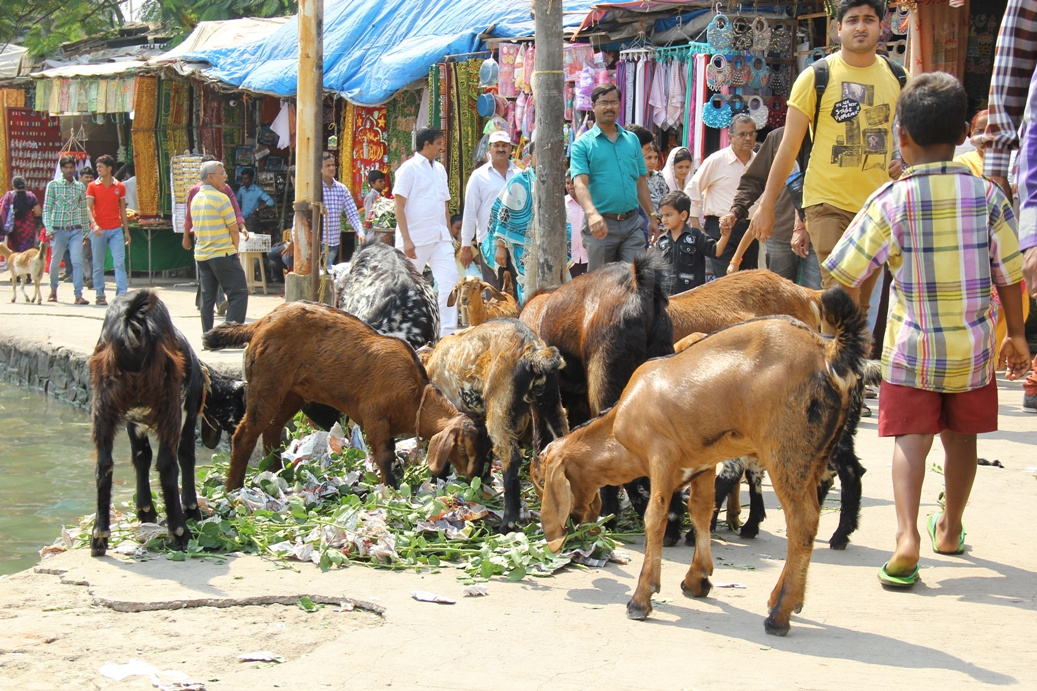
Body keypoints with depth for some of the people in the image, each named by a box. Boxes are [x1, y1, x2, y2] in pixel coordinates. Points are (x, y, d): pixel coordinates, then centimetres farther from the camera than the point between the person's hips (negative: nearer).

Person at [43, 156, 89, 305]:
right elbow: (47, 208, -1)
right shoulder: (53, 185, 2)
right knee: (55, 262, 9)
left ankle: (78, 295, -14)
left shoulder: (81, 186, 9)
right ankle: (53, 290, 31)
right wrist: (48, 228, -11)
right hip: (58, 230, -1)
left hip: (76, 230, 1)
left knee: (77, 261, -11)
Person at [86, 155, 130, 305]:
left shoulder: (119, 187, 7)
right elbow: (89, 208, -6)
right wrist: (94, 224, -24)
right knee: (98, 265, 4)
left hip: (116, 230, 1)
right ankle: (100, 295, 11)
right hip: (99, 230, -1)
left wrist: (126, 230, 10)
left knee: (120, 262, -8)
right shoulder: (92, 186, 2)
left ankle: (121, 294, -10)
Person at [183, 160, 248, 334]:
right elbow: (233, 229, -10)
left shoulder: (195, 199, 12)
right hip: (223, 255, -8)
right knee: (239, 293, -4)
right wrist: (235, 249, 4)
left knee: (207, 297, 9)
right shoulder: (221, 198, -12)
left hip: (201, 255, 8)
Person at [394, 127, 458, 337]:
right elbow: (398, 204, -10)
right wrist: (406, 239, -17)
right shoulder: (409, 168, -6)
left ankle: (447, 331, -7)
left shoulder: (440, 169, 15)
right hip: (416, 239, -6)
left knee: (450, 280, -6)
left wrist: (448, 235, 16)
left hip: (440, 238, 6)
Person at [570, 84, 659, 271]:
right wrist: (592, 214, -32)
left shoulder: (632, 140, 14)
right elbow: (581, 184, -14)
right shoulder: (582, 144, -1)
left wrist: (652, 216, 15)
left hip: (632, 222, 3)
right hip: (601, 224, -3)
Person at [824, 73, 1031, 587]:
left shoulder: (891, 202, -11)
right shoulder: (987, 196, -6)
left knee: (911, 437, 0)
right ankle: (950, 529, 37)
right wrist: (1017, 337, 14)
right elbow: (1010, 275, 1)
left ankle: (907, 536, -21)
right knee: (960, 436, 18)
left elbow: (843, 276, -9)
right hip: (974, 347, 3)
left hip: (911, 348, -2)